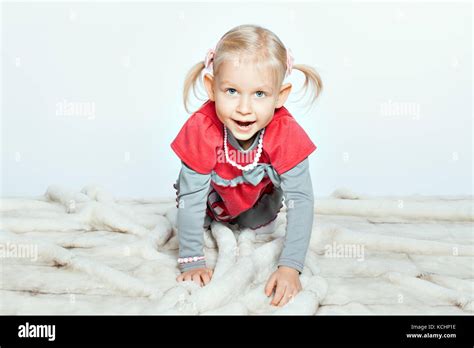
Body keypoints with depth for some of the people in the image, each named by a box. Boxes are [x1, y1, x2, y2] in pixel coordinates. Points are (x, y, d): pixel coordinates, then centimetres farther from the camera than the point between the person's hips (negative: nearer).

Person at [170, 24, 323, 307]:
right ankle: (210, 222, 18)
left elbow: (301, 200, -36)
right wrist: (192, 261, -29)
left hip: (257, 197, 0)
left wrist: (290, 267, -41)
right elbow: (191, 197, -32)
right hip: (214, 196, 0)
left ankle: (260, 223, 24)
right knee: (188, 193, -14)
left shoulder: (286, 133, -38)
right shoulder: (201, 130, -39)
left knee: (260, 227, -10)